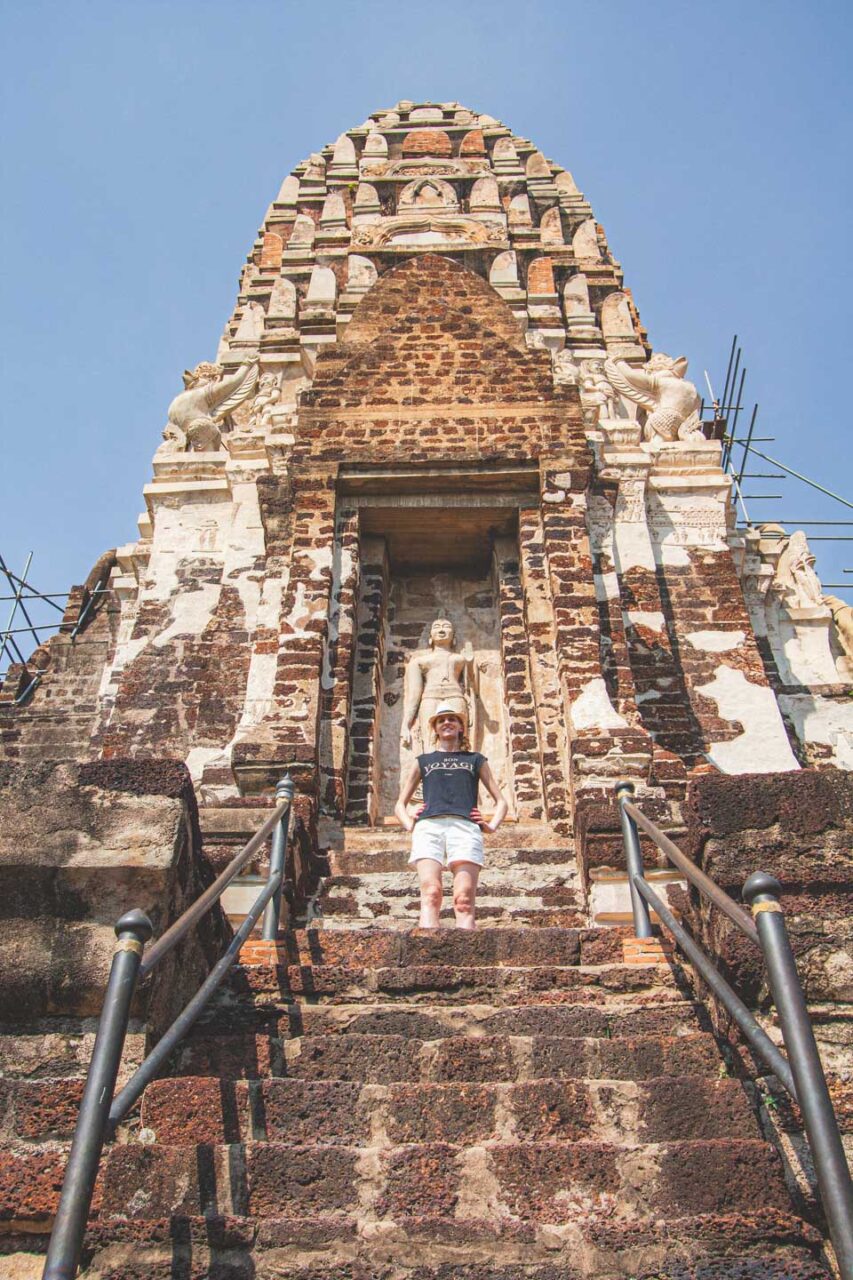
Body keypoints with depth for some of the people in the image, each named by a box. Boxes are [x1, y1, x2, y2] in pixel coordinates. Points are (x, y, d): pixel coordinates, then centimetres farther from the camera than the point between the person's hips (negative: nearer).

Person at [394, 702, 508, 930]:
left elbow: (501, 801, 28)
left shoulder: (475, 759, 30)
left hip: (465, 826, 0)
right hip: (428, 826, 1)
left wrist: (491, 826, 8)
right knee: (430, 894, -22)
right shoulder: (423, 761, 31)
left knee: (464, 900, -19)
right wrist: (410, 825, 9)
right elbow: (400, 804, 30)